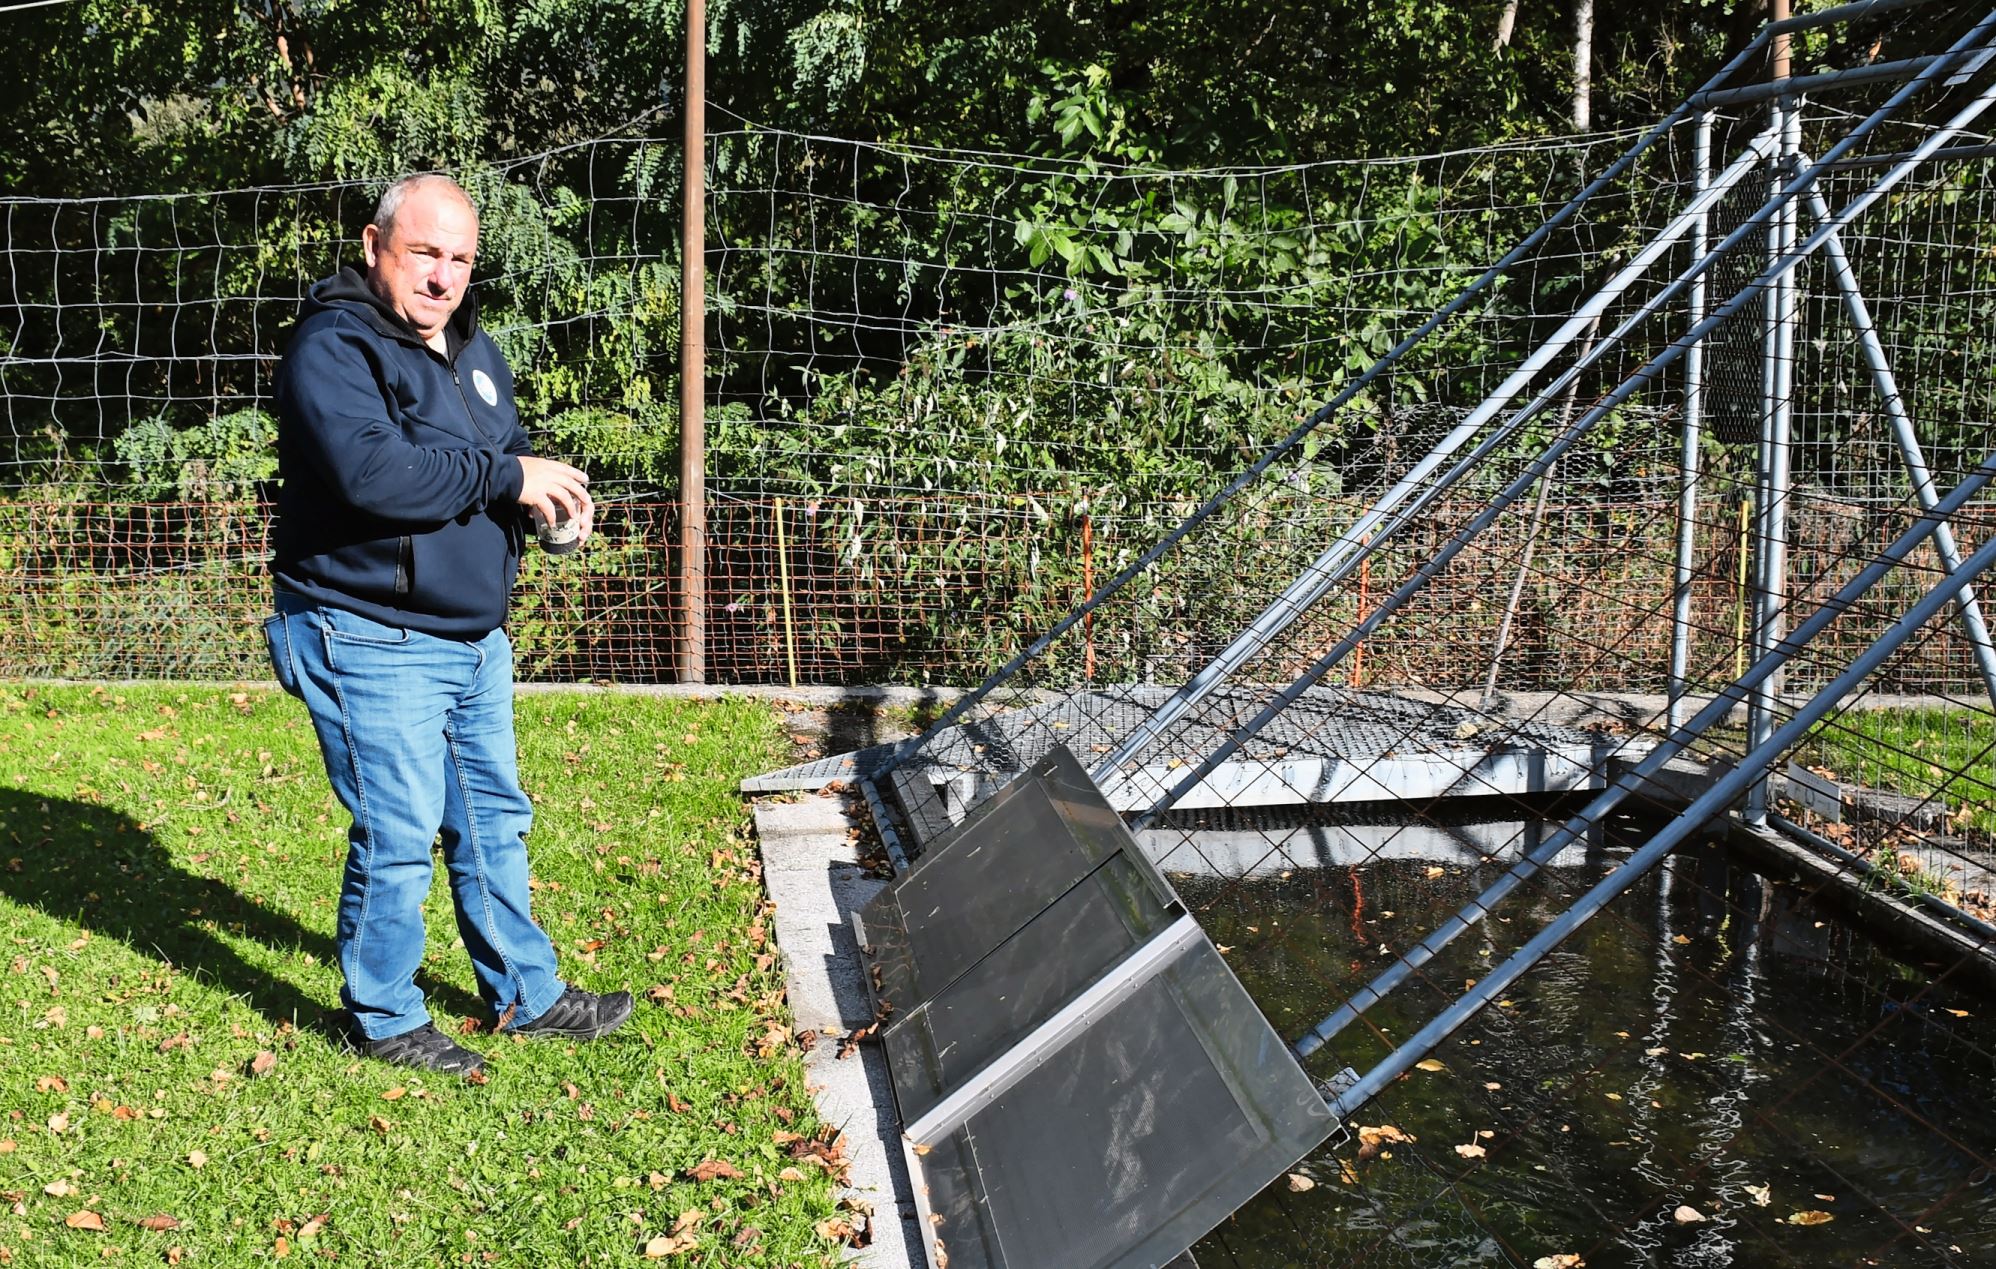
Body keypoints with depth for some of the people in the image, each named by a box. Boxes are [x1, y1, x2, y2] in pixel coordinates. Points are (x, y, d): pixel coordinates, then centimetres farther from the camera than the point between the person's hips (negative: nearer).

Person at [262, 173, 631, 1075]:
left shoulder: (471, 349, 12)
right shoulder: (334, 350, -16)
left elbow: (507, 455, 22)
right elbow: (375, 474, -31)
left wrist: (550, 494, -2)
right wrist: (505, 477, -23)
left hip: (475, 640, 9)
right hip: (373, 645, -9)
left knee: (494, 822, 17)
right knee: (398, 838, -1)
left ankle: (525, 994, 31)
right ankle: (383, 1018, 18)